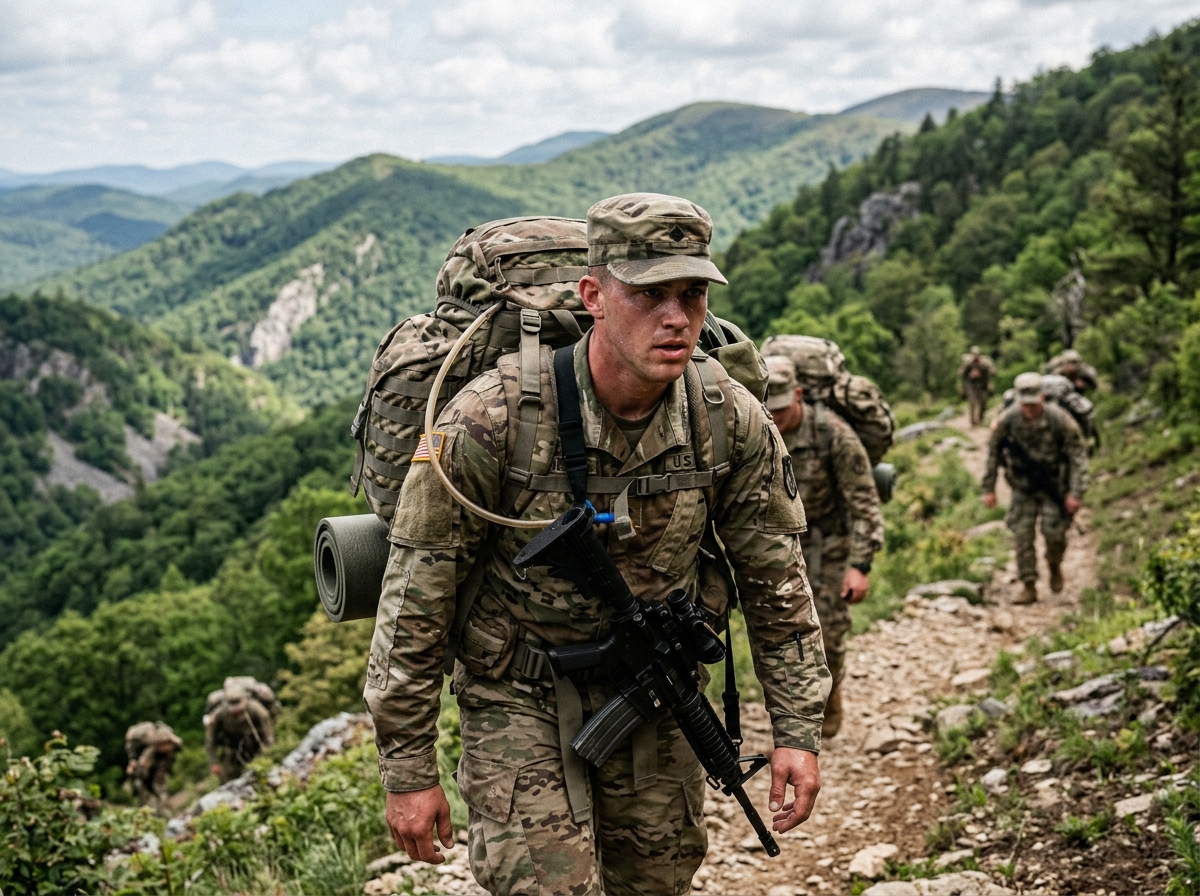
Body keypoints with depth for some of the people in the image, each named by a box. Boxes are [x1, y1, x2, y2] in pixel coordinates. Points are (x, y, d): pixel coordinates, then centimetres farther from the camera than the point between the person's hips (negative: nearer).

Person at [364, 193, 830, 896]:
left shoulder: (733, 421, -13)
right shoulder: (492, 418, -25)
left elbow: (776, 579, 0)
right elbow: (416, 596, -18)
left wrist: (798, 730, 0)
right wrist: (408, 767, -14)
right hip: (521, 698, -4)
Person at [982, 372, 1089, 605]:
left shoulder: (1060, 420, -22)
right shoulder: (1007, 420, -16)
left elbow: (1078, 455, -16)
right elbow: (993, 452, -1)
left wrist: (1076, 493, -21)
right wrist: (988, 489, 0)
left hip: (1054, 487, -2)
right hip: (1023, 488, 2)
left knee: (1053, 532, -10)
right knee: (1022, 535, -4)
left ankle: (1054, 566, 22)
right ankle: (1029, 586, 6)